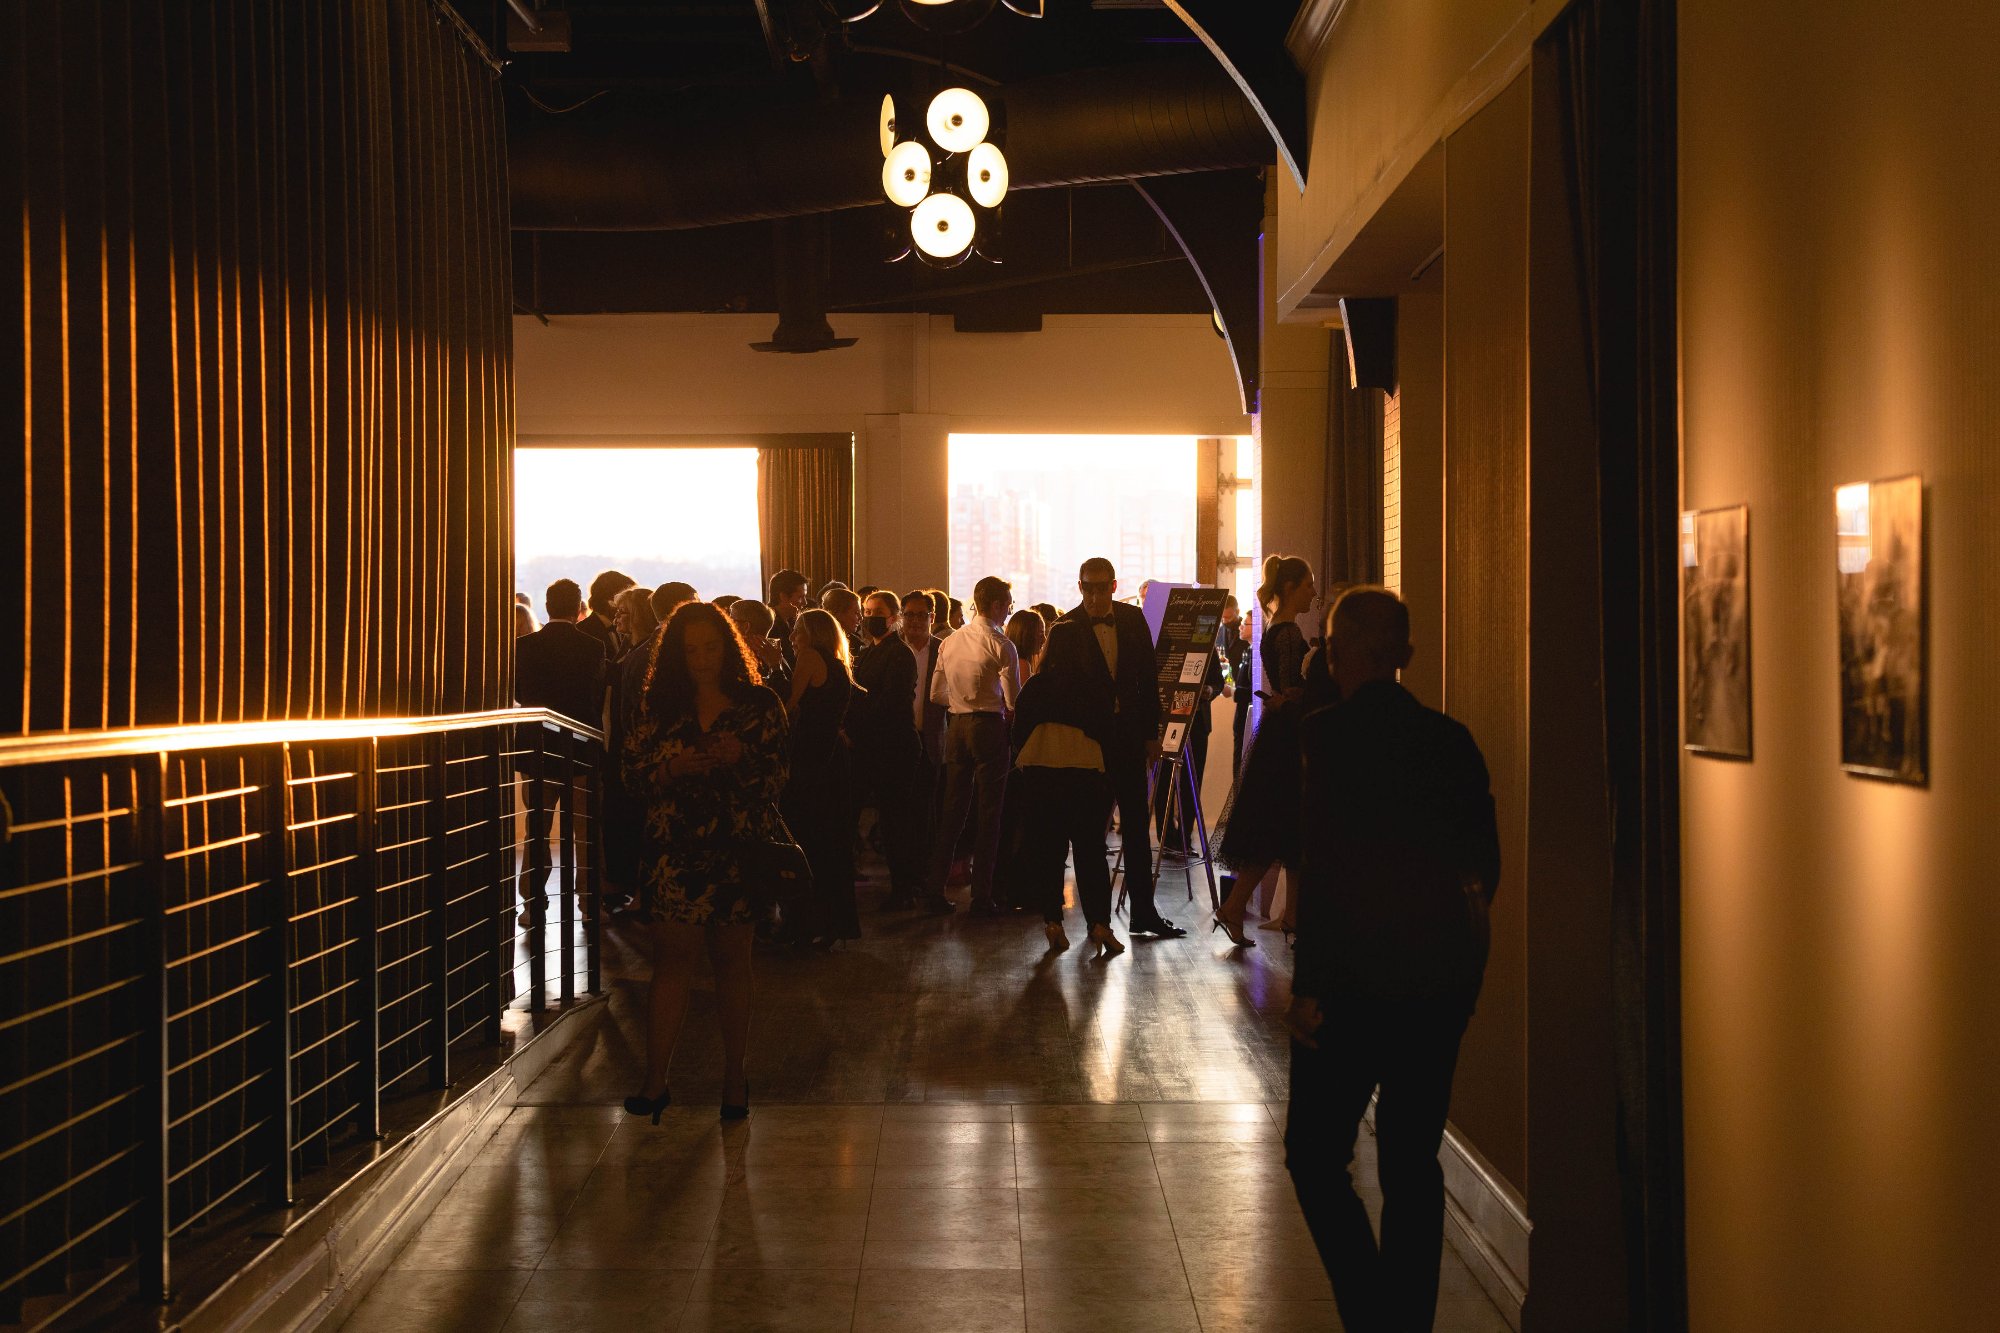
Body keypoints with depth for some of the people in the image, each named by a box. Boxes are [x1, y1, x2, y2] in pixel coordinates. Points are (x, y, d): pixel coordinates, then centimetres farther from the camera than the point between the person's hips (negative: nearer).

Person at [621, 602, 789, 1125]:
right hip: (674, 848, 1)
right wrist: (670, 768, -13)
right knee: (672, 959, -4)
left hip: (738, 849, 0)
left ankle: (734, 1077, 17)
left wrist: (741, 760, -17)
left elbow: (776, 777, 1)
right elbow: (631, 765, 5)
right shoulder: (659, 704, 9)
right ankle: (655, 1080, -4)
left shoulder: (760, 705, 4)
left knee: (731, 961, 7)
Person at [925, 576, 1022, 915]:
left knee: (952, 810, 12)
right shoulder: (1001, 646, -11)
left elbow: (937, 695, 11)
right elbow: (1013, 701, -10)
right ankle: (982, 897, 0)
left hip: (957, 726, 6)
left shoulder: (950, 643, 7)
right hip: (989, 726, -6)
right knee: (989, 812, 0)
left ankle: (936, 891, 12)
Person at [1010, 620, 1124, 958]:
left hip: (1038, 774, 1)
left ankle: (1052, 921, 3)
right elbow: (1107, 733, -2)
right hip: (1085, 772, -1)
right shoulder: (1097, 684, -2)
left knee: (1046, 850, 7)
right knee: (1090, 850, 4)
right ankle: (1099, 924, -2)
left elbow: (1019, 733, 7)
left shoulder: (1036, 685, 4)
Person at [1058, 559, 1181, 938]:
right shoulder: (1068, 626, -7)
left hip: (1128, 734, 4)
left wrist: (1151, 732, 6)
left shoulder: (1133, 618, 4)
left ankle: (1143, 911, 13)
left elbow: (1149, 675, 8)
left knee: (1137, 824, 7)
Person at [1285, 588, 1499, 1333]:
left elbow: (1322, 865, -15)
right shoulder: (1451, 740, 6)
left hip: (1355, 984, -5)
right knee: (1412, 1165, 13)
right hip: (1439, 984, 5)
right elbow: (1485, 865, 9)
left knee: (1316, 1157, 5)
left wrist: (1309, 986, -10)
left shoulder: (1326, 734, -10)